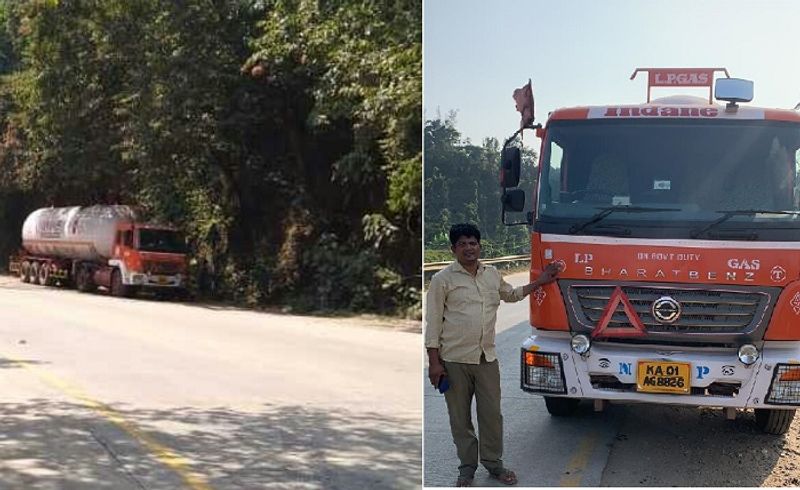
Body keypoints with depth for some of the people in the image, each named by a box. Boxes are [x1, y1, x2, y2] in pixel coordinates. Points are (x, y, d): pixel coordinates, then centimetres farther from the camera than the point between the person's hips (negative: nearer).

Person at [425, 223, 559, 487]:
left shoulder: (492, 274, 9)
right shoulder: (443, 279, -6)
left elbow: (511, 294, 30)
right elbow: (433, 322, -6)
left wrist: (540, 282, 23)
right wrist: (434, 362, -9)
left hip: (487, 357, 4)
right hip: (454, 359, -4)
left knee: (492, 414, 6)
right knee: (460, 418, 6)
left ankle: (493, 462, 22)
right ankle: (467, 467, 19)